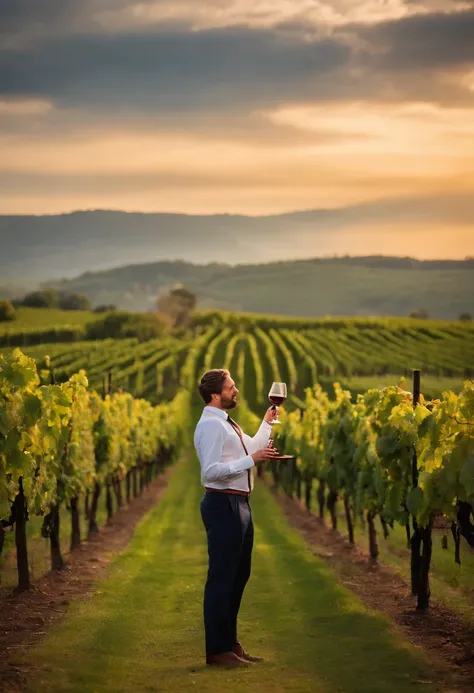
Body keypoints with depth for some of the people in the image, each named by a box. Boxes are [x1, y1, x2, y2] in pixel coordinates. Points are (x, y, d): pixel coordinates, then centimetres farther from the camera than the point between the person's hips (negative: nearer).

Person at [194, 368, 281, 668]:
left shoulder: (226, 423, 17)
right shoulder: (210, 425, -15)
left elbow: (251, 448, 31)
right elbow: (211, 471, -24)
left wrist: (267, 423, 21)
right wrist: (253, 459, -24)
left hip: (239, 505, 11)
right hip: (223, 505, -11)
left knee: (239, 575, 16)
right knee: (222, 578, -6)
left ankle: (230, 642, 26)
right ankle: (217, 650, 0)